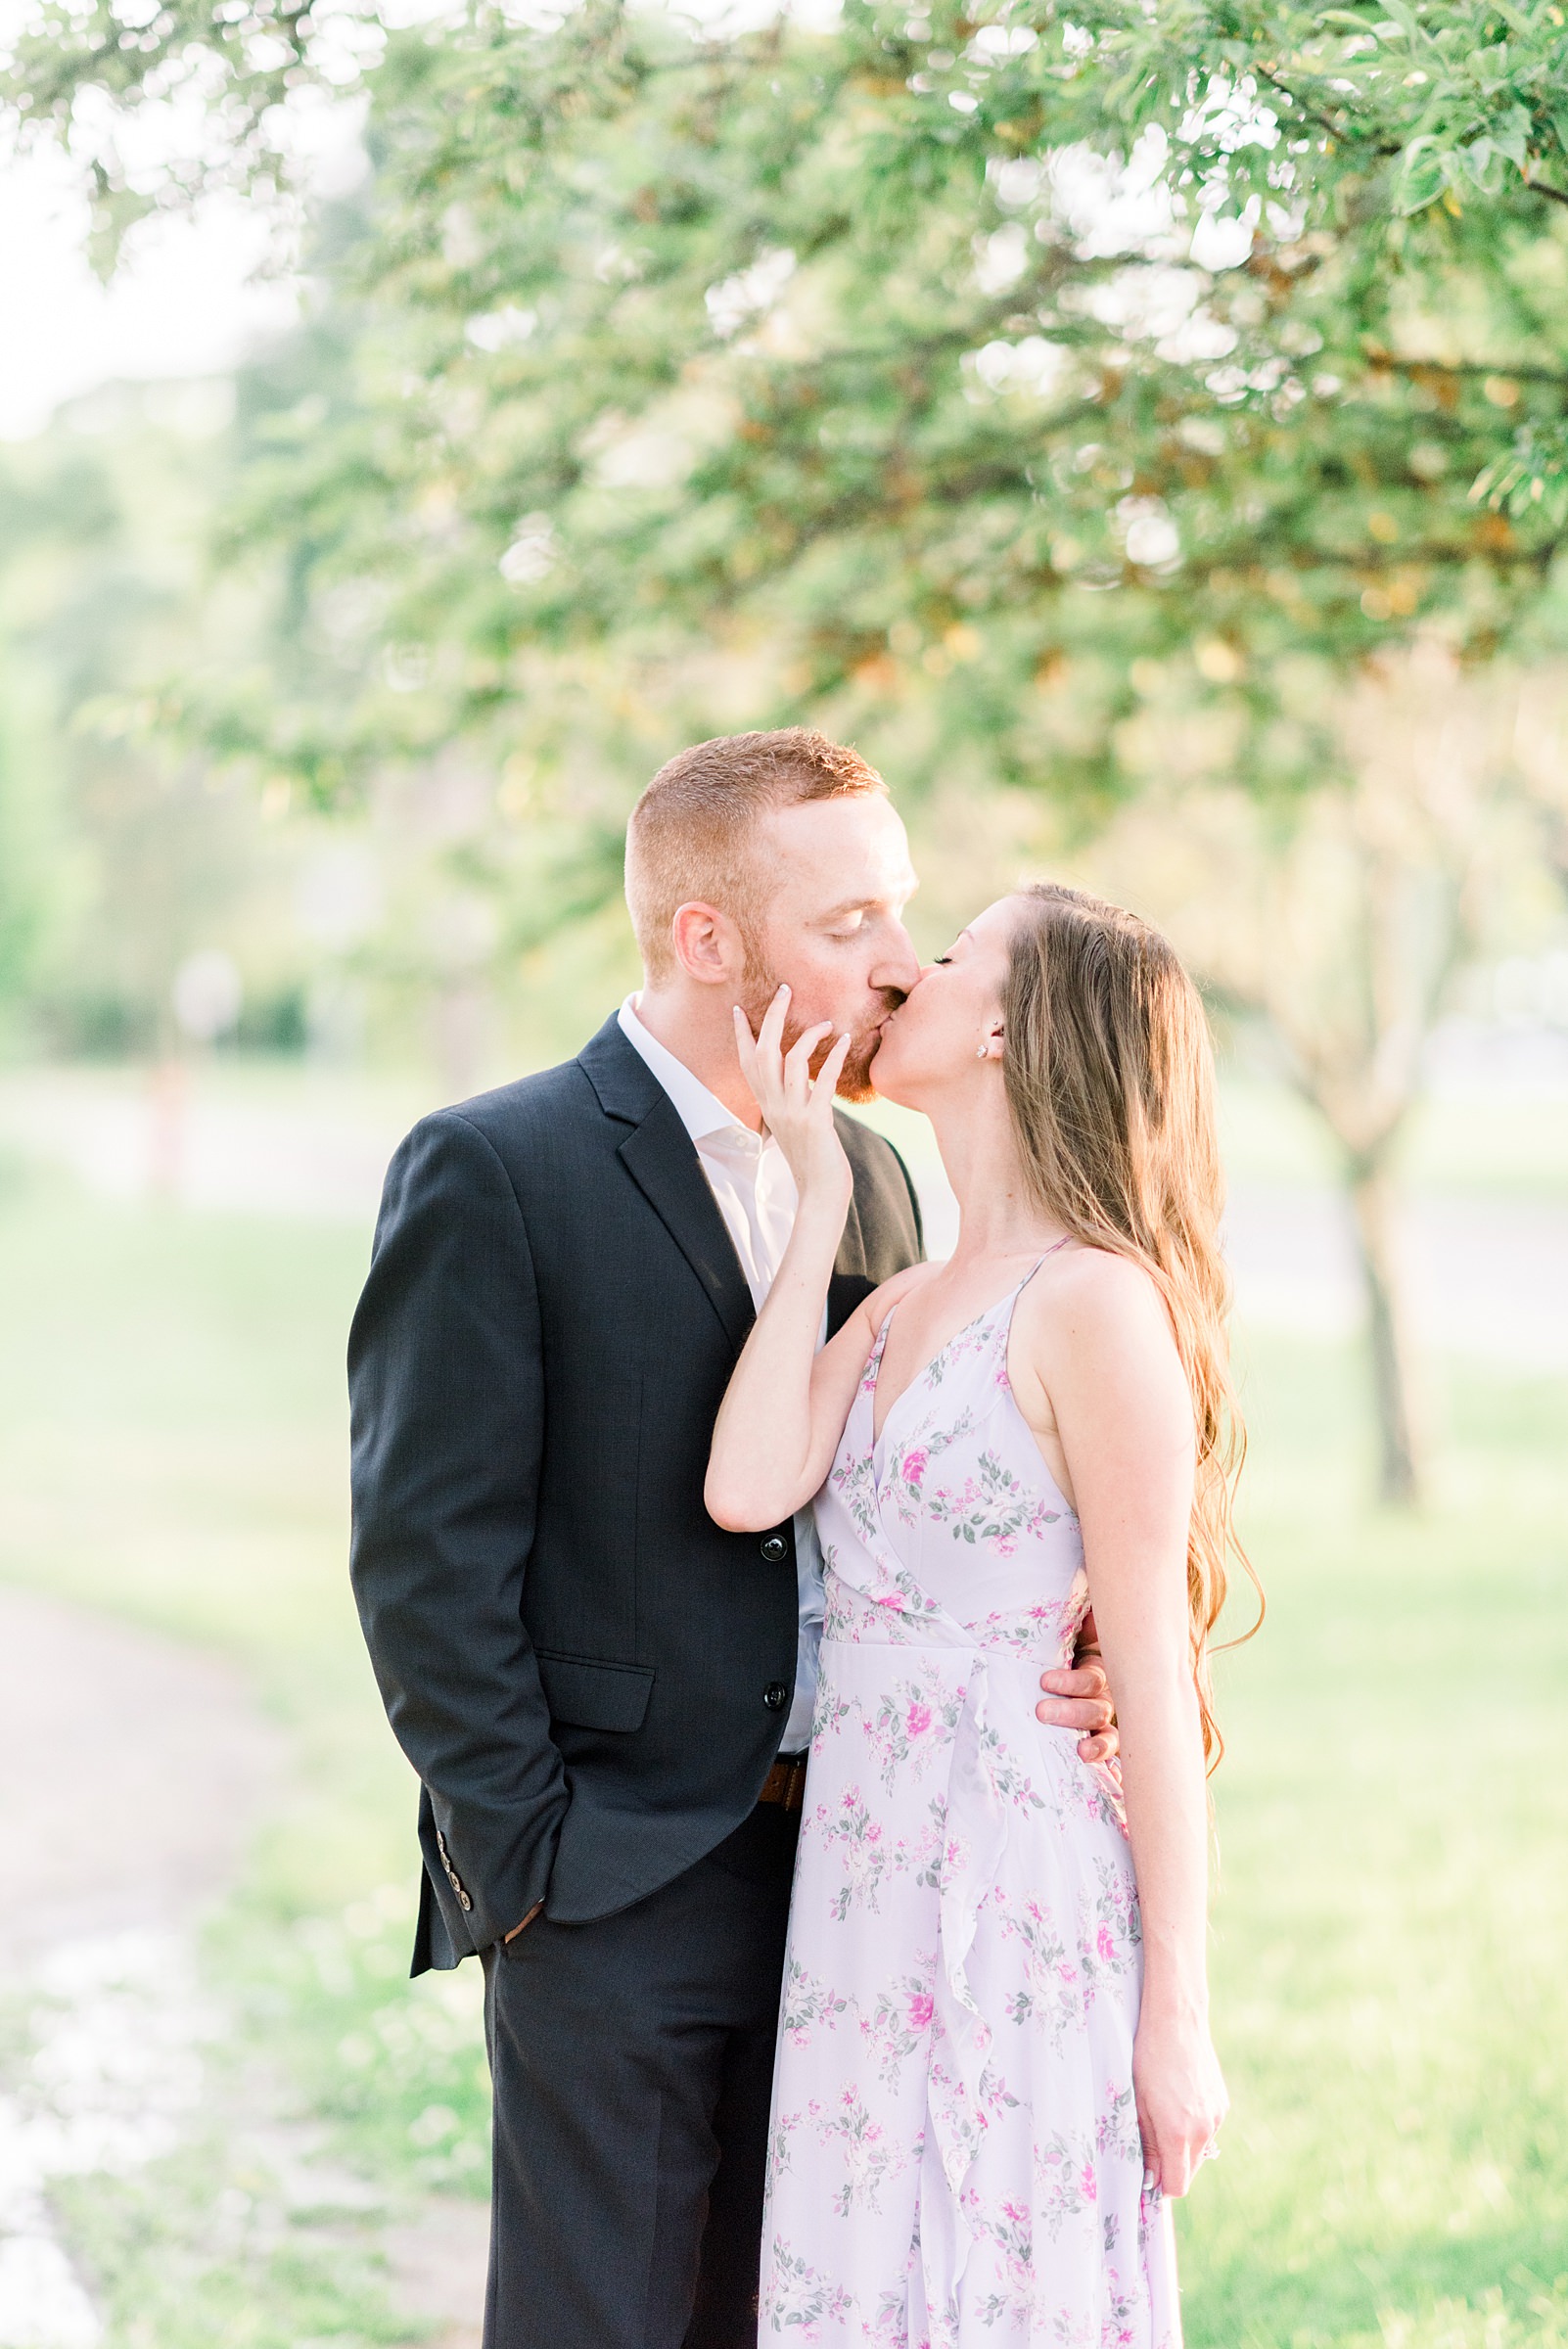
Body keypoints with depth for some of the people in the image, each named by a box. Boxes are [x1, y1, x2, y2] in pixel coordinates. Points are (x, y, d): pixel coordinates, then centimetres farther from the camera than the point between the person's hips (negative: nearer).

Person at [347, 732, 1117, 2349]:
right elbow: (425, 1559, -11)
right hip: (615, 1897, -6)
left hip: (843, 1875, 6)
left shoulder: (867, 1178, 12)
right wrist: (524, 1863, -12)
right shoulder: (493, 1174, -9)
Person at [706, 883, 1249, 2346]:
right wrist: (819, 1199, -1)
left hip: (1021, 1901, -8)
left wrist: (1177, 2018, -12)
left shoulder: (1093, 1303, -12)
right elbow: (747, 1492, -6)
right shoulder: (902, 1305, 11)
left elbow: (1154, 1681, -12)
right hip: (864, 1885, 8)